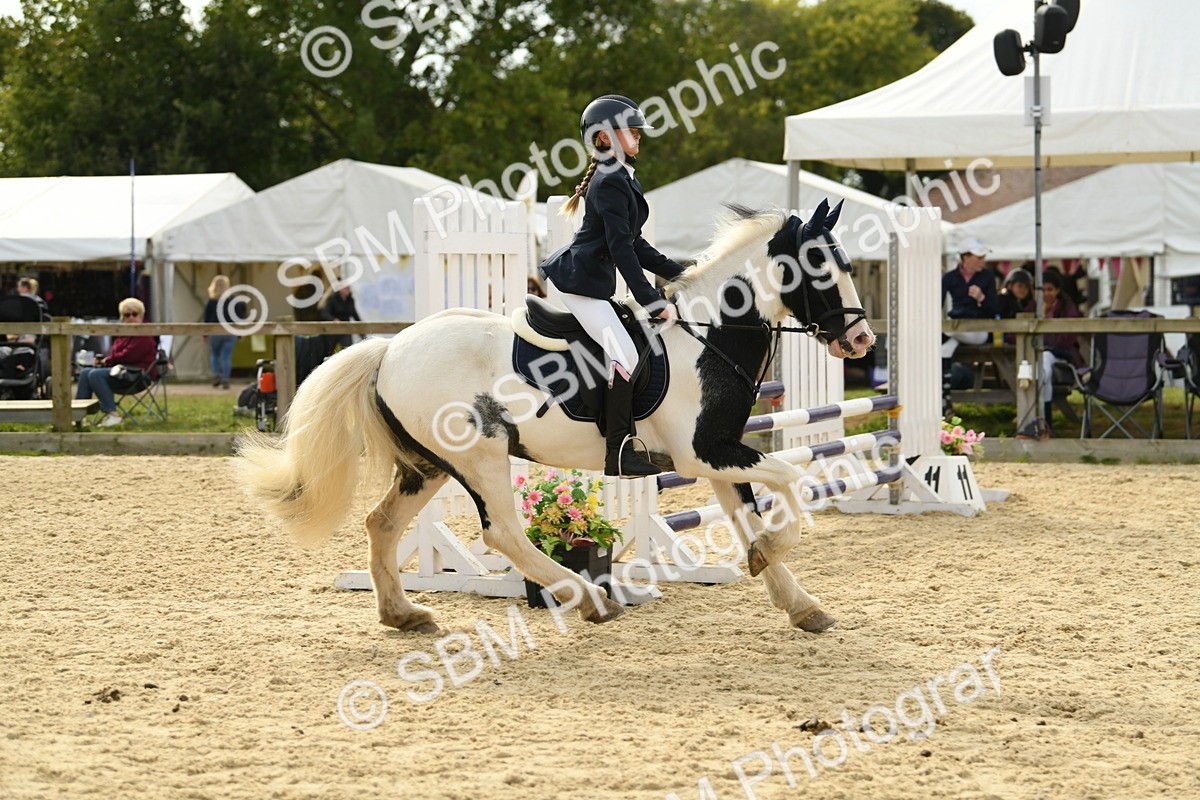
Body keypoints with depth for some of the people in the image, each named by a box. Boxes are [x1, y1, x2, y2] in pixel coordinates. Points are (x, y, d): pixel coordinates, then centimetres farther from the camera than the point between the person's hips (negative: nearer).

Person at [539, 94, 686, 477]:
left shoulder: (623, 180, 16)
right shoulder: (611, 183, -16)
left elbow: (633, 244, 23)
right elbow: (621, 249, -22)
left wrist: (678, 273, 18)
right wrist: (653, 302, -24)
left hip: (592, 280, 12)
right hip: (579, 283, -12)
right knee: (624, 353, -19)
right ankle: (619, 454, -21)